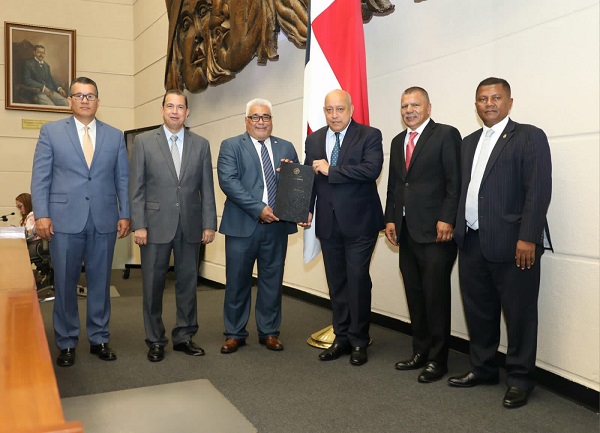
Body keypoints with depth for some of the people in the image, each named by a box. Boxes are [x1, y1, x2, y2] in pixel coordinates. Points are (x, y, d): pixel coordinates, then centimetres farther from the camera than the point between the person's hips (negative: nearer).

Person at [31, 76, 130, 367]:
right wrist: (41, 215, -7)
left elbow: (123, 179, 9)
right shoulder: (51, 131, 5)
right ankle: (66, 343, 19)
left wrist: (124, 214, 1)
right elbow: (40, 177, 1)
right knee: (65, 284, 5)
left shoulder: (115, 136, 10)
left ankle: (99, 339, 21)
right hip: (64, 220, -1)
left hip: (104, 221, 2)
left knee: (100, 282, 8)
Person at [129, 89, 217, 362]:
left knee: (188, 283, 9)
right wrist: (138, 225, -8)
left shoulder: (201, 144, 8)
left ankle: (184, 337, 23)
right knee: (153, 285, 6)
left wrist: (209, 224, 1)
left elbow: (207, 188, 6)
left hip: (190, 226, 2)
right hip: (156, 224, -2)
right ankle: (155, 341, 20)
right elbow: (136, 188, -1)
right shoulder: (143, 142, 2)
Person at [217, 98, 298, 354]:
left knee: (272, 280, 10)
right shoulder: (231, 146, 1)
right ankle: (235, 334, 20)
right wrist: (258, 209, -19)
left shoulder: (286, 148, 12)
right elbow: (228, 181, -12)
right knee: (237, 281, 6)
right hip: (242, 225, -3)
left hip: (277, 226, 3)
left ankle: (269, 332, 24)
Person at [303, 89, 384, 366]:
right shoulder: (314, 140, 11)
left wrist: (331, 170, -18)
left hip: (359, 222, -5)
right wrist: (306, 208, -2)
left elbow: (372, 169, -21)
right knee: (336, 283, 11)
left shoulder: (369, 136, -5)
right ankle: (342, 338, 23)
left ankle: (358, 341, 12)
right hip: (328, 223, 5)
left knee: (357, 280, -3)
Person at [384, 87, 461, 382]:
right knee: (414, 296, 11)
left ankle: (437, 359, 10)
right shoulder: (397, 141, 18)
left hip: (435, 231, -6)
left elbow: (455, 182, -9)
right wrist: (390, 219, 10)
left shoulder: (446, 135, -3)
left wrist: (446, 220, -16)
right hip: (405, 231, 6)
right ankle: (420, 352, 22)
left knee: (436, 296, -1)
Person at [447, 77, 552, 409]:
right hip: (472, 242, 7)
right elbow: (463, 190, 14)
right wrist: (459, 231, 7)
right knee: (478, 310, 14)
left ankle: (520, 378, 16)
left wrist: (528, 238, -18)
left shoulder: (529, 137, -3)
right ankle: (482, 368, 29)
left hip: (511, 242, -6)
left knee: (519, 313, 3)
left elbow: (539, 191, -11)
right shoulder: (469, 143, 18)